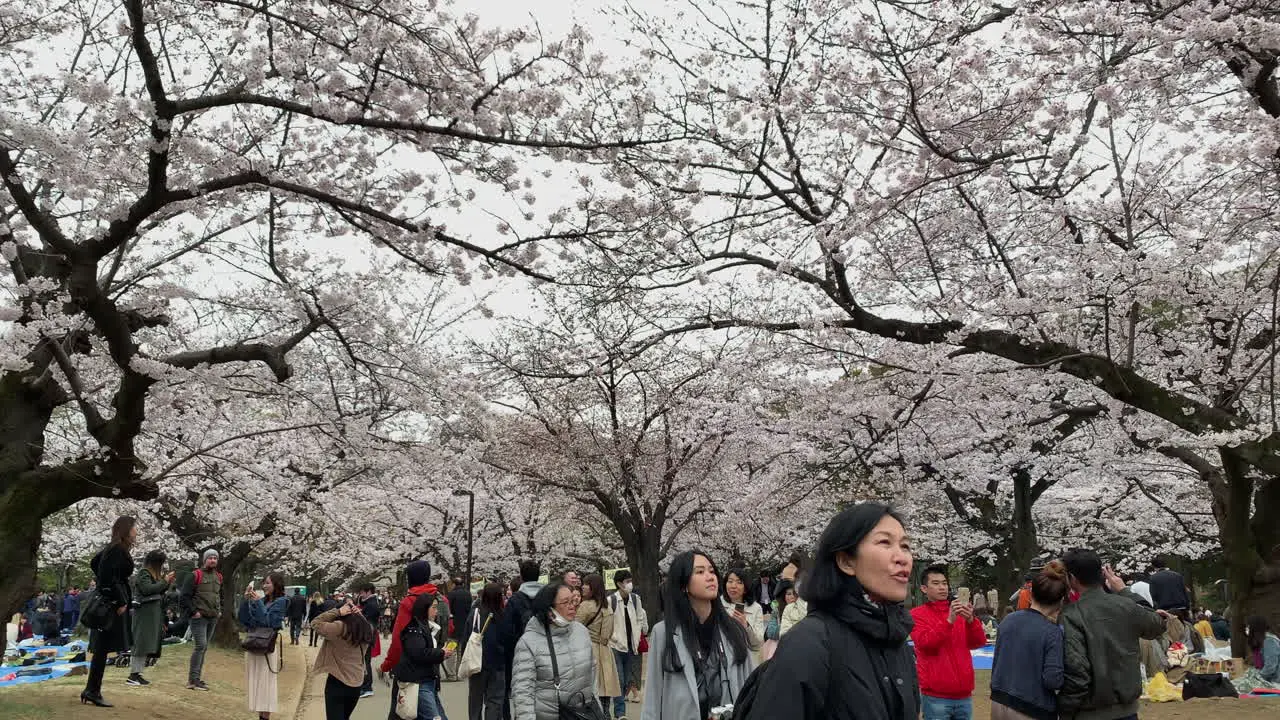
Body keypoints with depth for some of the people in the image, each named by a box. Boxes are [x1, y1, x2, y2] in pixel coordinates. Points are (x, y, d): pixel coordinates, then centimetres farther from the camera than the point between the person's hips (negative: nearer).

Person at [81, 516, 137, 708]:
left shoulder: (112, 548, 14)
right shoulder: (118, 550, -15)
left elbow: (94, 563, 27)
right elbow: (109, 577, -23)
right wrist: (120, 602, -19)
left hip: (106, 602, 10)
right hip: (112, 604, -10)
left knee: (101, 647, 12)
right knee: (103, 647, -6)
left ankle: (91, 690, 17)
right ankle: (93, 692, -2)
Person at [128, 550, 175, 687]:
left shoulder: (154, 574, 19)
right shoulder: (143, 573, -9)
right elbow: (148, 589, -22)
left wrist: (167, 583, 8)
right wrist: (164, 581, -14)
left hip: (153, 614, 9)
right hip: (145, 613, -9)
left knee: (147, 645, 9)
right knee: (141, 643, -9)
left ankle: (137, 673, 13)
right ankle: (132, 676, -6)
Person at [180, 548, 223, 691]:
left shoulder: (219, 577, 14)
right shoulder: (196, 575, -7)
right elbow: (185, 596, -10)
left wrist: (220, 610, 16)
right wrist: (193, 612, -13)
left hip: (213, 618, 7)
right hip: (199, 617, -7)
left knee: (203, 648, 10)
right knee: (200, 646, -14)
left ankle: (196, 678, 16)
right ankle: (193, 680, -10)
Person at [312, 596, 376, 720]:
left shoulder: (340, 627, -19)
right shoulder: (366, 629, -1)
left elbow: (315, 623, -13)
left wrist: (337, 612, -14)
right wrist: (358, 613, 2)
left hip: (337, 683, -6)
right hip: (357, 683, 6)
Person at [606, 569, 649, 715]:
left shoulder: (635, 599, 4)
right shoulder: (610, 600, -11)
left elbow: (640, 619, 12)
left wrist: (636, 638, 8)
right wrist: (613, 637, -12)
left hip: (631, 646, 5)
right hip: (616, 645, -5)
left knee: (626, 680, 12)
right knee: (619, 680, -5)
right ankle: (620, 713, 1)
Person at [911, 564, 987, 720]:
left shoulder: (959, 613, 12)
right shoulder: (917, 614, -1)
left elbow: (979, 642, 3)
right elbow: (925, 643, -15)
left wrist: (970, 620, -16)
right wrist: (949, 621, -26)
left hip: (964, 694, 4)